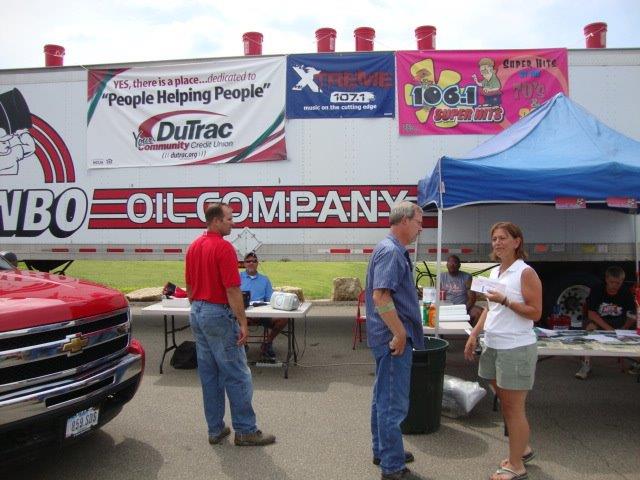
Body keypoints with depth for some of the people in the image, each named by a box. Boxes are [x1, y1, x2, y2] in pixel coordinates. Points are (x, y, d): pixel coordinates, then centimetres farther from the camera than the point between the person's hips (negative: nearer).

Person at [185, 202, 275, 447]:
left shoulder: (193, 246, 10)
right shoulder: (224, 247, -16)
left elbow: (189, 287, 14)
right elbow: (232, 290, -20)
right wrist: (243, 323, -16)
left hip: (197, 313, 9)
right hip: (219, 314, -9)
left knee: (209, 375, 13)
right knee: (237, 375, 0)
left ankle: (215, 429, 21)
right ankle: (245, 431, 9)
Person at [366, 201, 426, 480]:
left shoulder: (394, 250, 15)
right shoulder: (391, 251, -18)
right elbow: (380, 296, -26)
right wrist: (400, 333, -21)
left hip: (392, 338, 11)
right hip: (394, 339, -11)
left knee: (384, 398, 19)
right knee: (393, 402, -1)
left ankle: (383, 452, 33)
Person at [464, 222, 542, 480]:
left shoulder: (525, 273, -11)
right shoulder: (494, 272, 11)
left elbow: (535, 313, -14)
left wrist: (505, 300, -23)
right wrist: (474, 335, 13)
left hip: (516, 348, -7)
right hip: (493, 346, 8)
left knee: (514, 407, 2)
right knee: (505, 403, 18)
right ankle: (523, 449, 37)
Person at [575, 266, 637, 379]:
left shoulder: (626, 294, -3)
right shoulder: (596, 291, -9)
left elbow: (632, 317, -7)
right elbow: (591, 314, -17)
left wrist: (624, 329, -27)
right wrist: (608, 328, -29)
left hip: (619, 323, 2)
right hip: (598, 322, -2)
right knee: (590, 326, -34)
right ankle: (586, 364, -34)